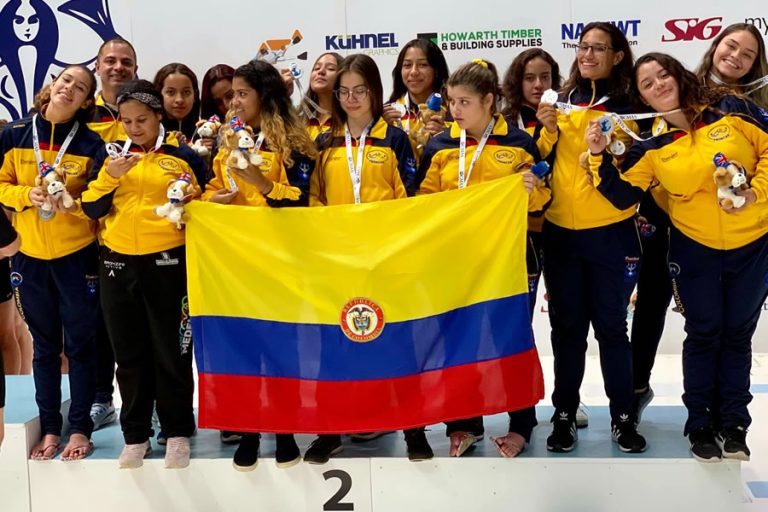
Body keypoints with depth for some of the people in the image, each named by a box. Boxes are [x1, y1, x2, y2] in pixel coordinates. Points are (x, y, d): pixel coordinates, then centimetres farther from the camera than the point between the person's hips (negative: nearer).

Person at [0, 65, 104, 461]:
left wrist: (73, 204, -22)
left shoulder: (90, 142, -6)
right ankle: (50, 428, 23)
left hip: (78, 255, -2)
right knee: (45, 346, 12)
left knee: (80, 344, 5)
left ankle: (79, 428, 18)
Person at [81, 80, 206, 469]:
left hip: (167, 262, -3)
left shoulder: (182, 156, 1)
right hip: (118, 263, 3)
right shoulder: (112, 155, 10)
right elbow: (91, 209, 2)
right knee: (129, 353, 11)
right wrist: (110, 175, -12)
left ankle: (178, 432, 18)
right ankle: (135, 435, 22)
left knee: (171, 351, 4)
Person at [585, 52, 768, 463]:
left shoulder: (729, 109, -7)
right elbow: (621, 195, -9)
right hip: (695, 249, 0)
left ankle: (733, 424, 26)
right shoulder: (650, 145, -5)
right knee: (703, 334, 8)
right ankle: (700, 424, 24)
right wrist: (598, 157, -20)